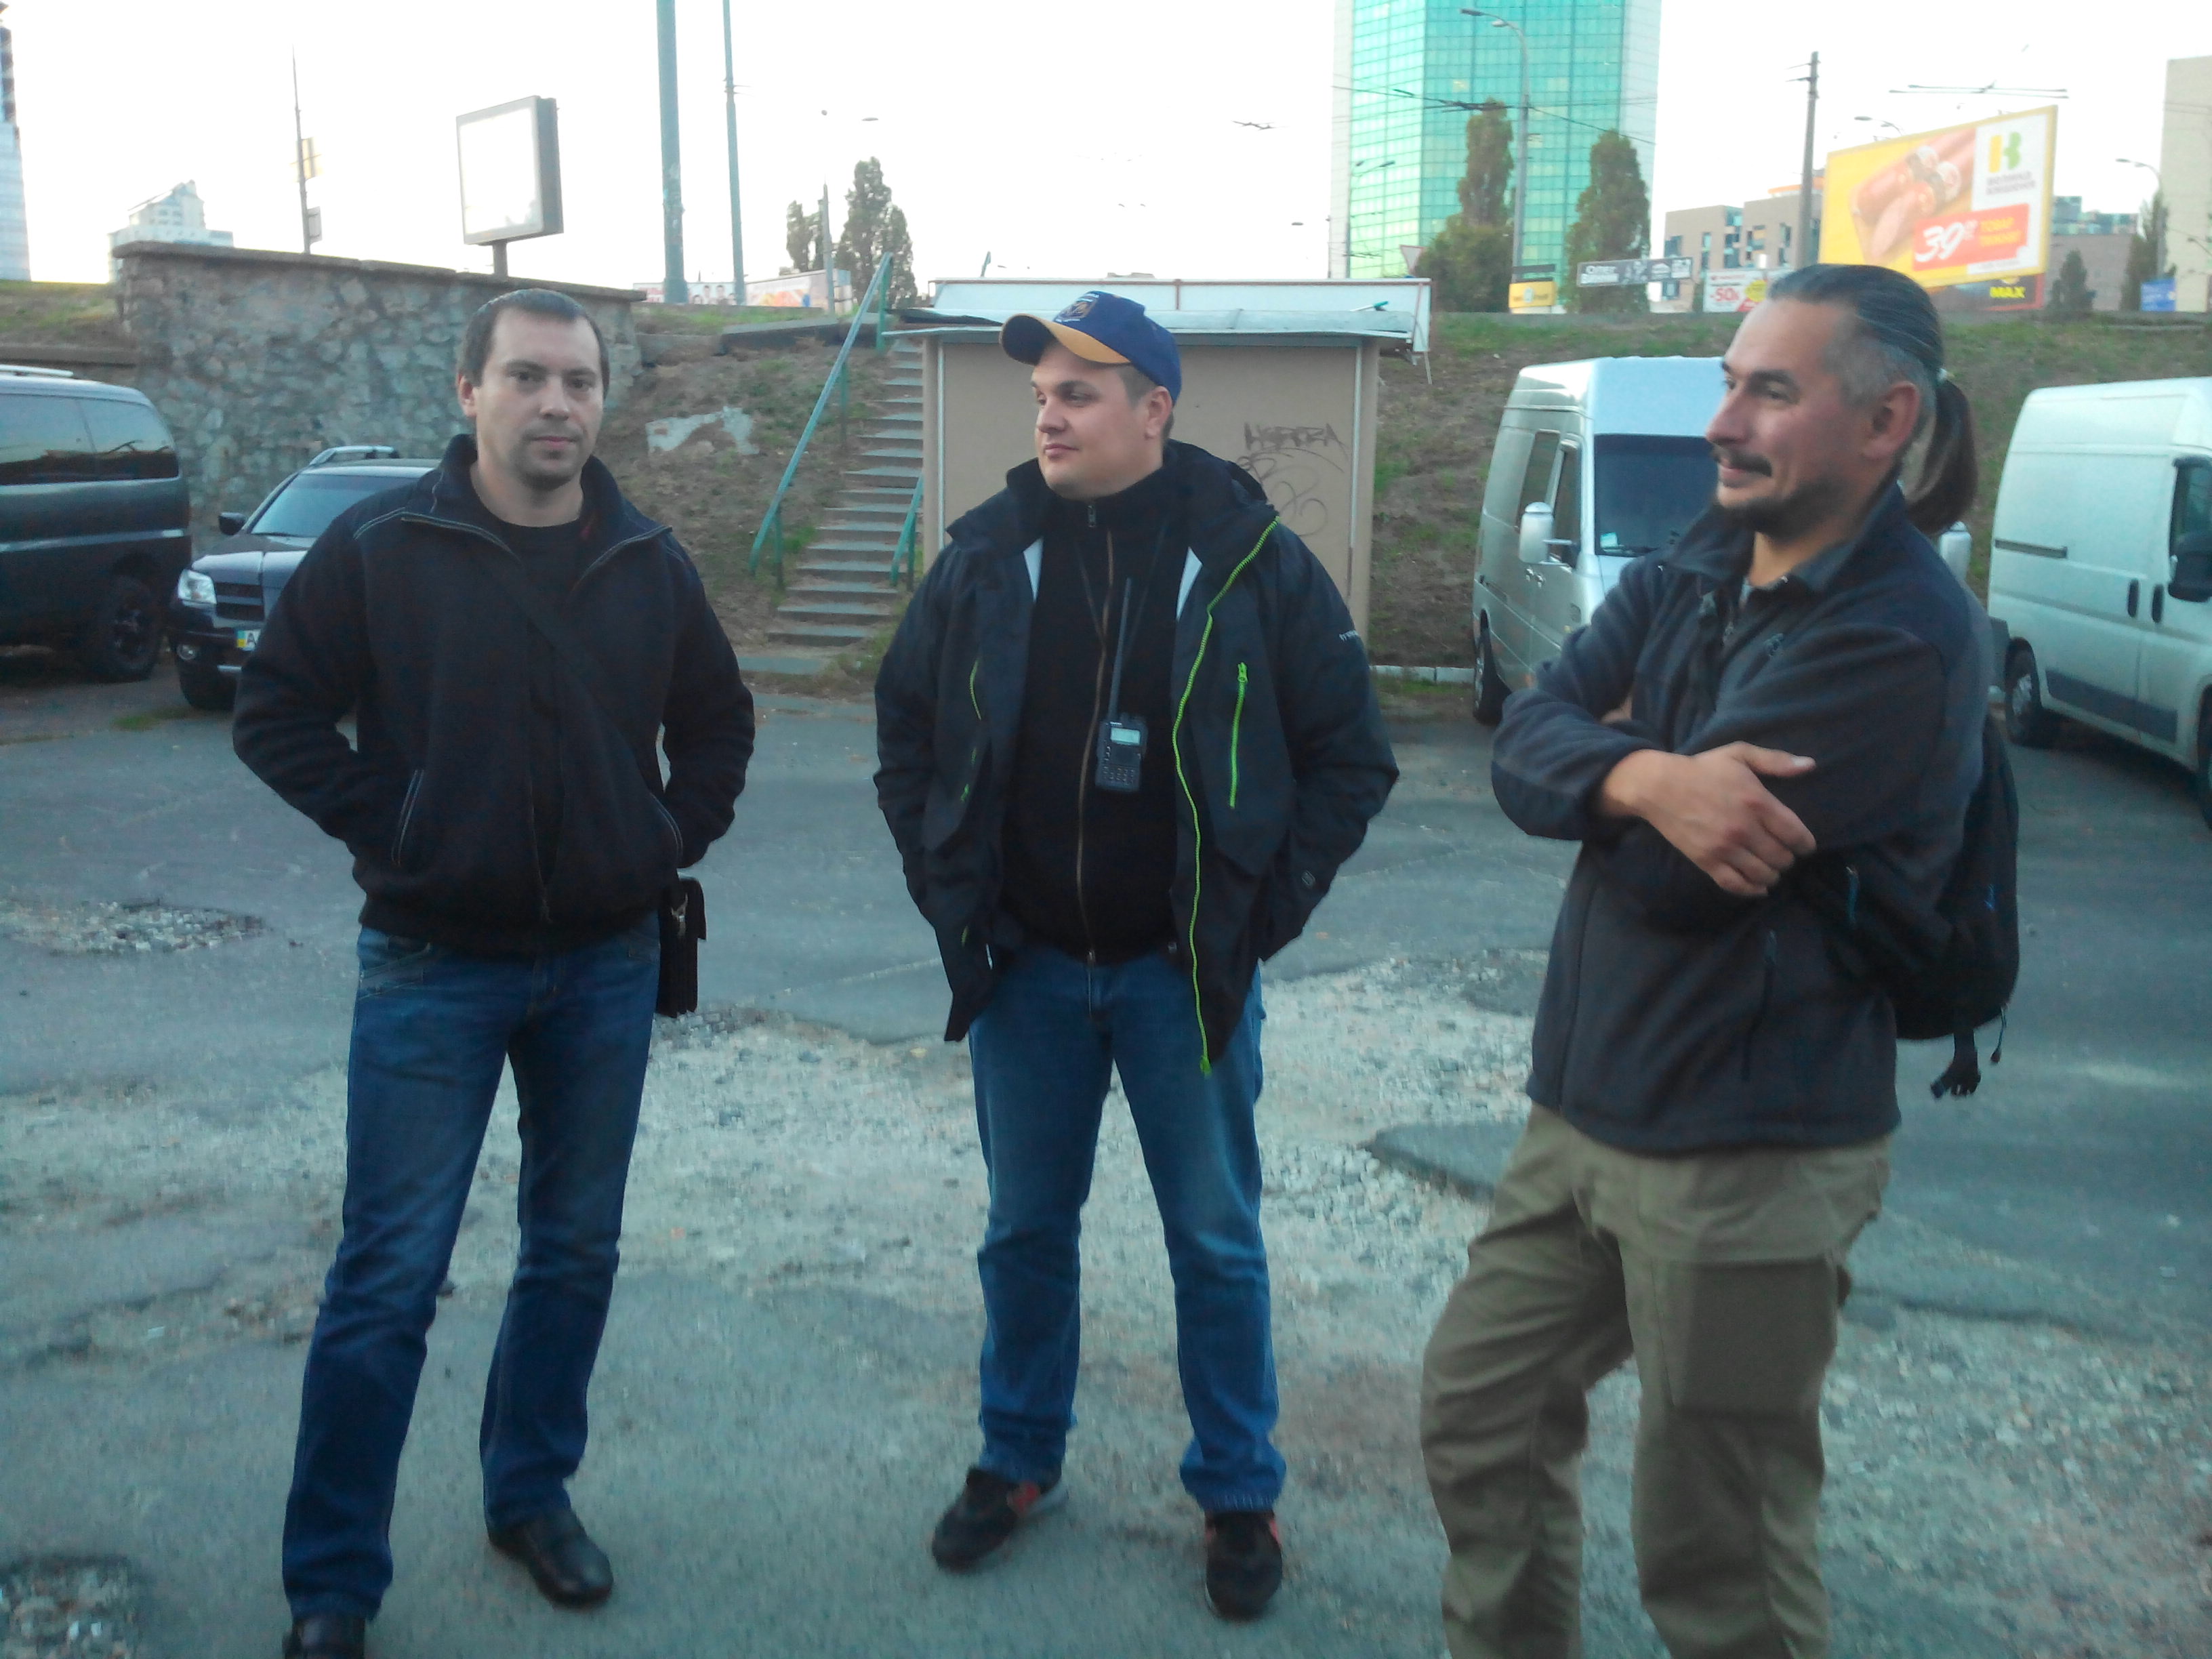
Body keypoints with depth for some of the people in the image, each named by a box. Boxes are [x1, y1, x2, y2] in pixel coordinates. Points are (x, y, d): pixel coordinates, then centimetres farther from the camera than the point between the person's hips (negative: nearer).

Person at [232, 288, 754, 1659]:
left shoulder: (650, 563, 3)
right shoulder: (379, 548, -7)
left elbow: (718, 720, 15)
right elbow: (277, 712, -2)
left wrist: (673, 840, 4)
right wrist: (387, 827, -9)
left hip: (609, 966, 4)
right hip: (434, 967, -3)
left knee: (577, 1252, 14)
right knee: (390, 1279, 0)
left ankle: (535, 1495, 33)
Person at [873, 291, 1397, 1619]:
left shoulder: (1252, 560, -7)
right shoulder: (990, 557, 1)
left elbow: (1353, 755, -2)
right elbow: (906, 728, 12)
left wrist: (1267, 905, -7)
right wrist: (948, 887, 4)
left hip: (1186, 970, -2)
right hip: (1028, 967, 3)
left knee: (1216, 1243, 9)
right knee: (1027, 1231, 15)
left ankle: (1240, 1494, 26)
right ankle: (1020, 1461, 35)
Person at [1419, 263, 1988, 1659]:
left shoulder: (1900, 638, -20)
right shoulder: (1692, 573, 6)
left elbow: (1671, 876, -24)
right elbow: (1524, 748, -7)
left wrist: (1611, 763, -4)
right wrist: (1648, 779, -27)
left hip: (1748, 1159, -8)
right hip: (1589, 1108, 8)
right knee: (1482, 1413, 20)